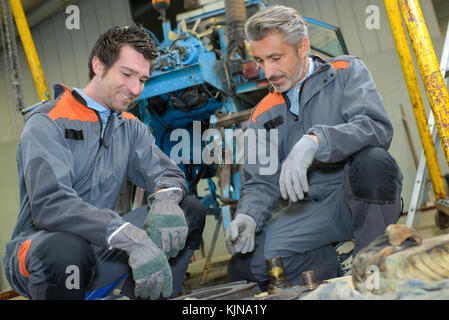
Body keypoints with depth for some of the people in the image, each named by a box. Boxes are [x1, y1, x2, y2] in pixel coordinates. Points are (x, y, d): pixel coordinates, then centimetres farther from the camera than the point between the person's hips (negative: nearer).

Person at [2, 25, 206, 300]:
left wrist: (165, 201, -25)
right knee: (67, 249, -40)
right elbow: (49, 203, -26)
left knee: (191, 210, -7)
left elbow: (167, 172, 2)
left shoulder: (130, 127, 11)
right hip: (41, 245, -6)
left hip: (101, 247, 6)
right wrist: (131, 237, -38)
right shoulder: (48, 122, -12)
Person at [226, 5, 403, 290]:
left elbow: (379, 128, -19)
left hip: (362, 198, -3)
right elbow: (260, 184, 7)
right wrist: (248, 216, -16)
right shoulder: (263, 116, 11)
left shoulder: (347, 73, -1)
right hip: (309, 211, 4)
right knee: (244, 264, -18)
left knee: (372, 159, -37)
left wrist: (315, 141, -35)